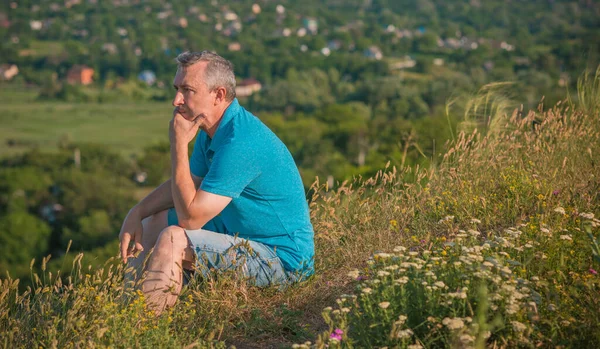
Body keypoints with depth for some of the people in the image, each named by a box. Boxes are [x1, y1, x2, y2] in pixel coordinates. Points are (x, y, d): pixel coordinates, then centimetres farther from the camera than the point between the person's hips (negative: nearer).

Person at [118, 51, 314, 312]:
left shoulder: (240, 142, -28)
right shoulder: (211, 129, 4)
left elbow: (190, 217, -27)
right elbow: (185, 183, 18)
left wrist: (179, 144, -23)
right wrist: (136, 213, 2)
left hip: (281, 259, -11)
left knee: (173, 239, -26)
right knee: (153, 221, 15)